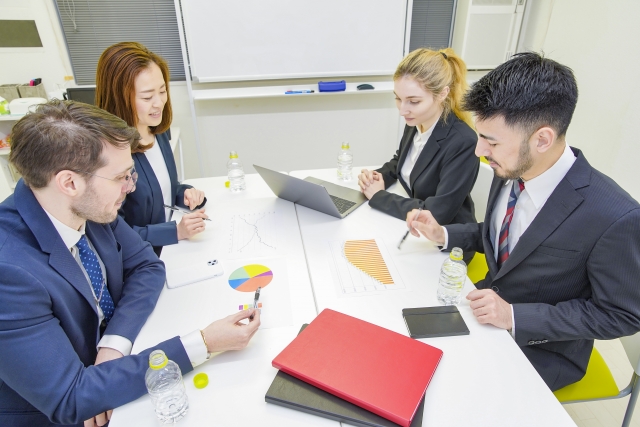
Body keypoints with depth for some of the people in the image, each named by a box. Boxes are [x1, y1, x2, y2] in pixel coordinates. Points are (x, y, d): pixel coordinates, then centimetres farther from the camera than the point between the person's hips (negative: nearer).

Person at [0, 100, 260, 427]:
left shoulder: (91, 208, -15)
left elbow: (145, 266, -2)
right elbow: (70, 399, -29)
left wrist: (115, 343, -19)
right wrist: (203, 344, -32)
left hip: (112, 360, 5)